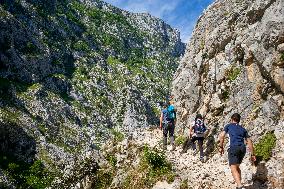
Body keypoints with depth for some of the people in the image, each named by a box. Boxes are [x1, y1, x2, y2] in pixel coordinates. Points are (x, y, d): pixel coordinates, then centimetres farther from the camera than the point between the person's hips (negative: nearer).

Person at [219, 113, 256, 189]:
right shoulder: (243, 129, 26)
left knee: (233, 169, -11)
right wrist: (252, 154, 22)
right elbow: (249, 142, 20)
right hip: (243, 148, 5)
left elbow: (221, 136, 1)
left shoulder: (229, 125, 16)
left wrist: (221, 147, 8)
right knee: (237, 166, 23)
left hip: (233, 148, -5)